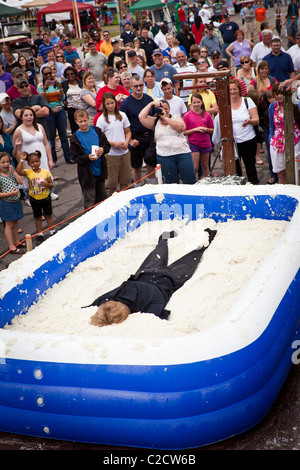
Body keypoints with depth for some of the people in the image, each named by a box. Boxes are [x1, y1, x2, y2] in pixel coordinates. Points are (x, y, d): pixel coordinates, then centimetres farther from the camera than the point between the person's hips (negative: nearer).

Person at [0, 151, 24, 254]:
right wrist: (10, 194, -25)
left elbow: (20, 181, -5)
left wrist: (14, 171, -12)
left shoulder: (11, 172, 5)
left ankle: (16, 242, 33)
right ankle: (11, 247, 7)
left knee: (15, 223, 19)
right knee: (9, 225, 1)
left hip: (16, 202, 7)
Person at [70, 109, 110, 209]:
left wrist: (103, 149, -14)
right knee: (89, 202, 0)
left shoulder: (96, 131, 3)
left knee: (103, 198, 18)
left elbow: (107, 145, 9)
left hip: (100, 171, 4)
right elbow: (75, 157, -9)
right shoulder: (75, 138, -7)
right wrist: (88, 158, -24)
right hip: (86, 173, -4)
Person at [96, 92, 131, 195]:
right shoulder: (102, 119, -6)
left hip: (124, 152, 4)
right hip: (111, 154, -3)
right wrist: (113, 143, -17)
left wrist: (126, 142, -7)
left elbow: (128, 132, 13)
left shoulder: (122, 115, 6)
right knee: (112, 179, 4)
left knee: (125, 177, 10)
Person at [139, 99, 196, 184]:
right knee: (172, 184, 2)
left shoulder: (176, 117, 11)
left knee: (190, 182, -5)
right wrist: (151, 104, 3)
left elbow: (181, 128, -9)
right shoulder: (155, 122, 13)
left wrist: (165, 118, -7)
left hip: (183, 153, 0)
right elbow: (141, 117, 1)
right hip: (165, 156, 0)